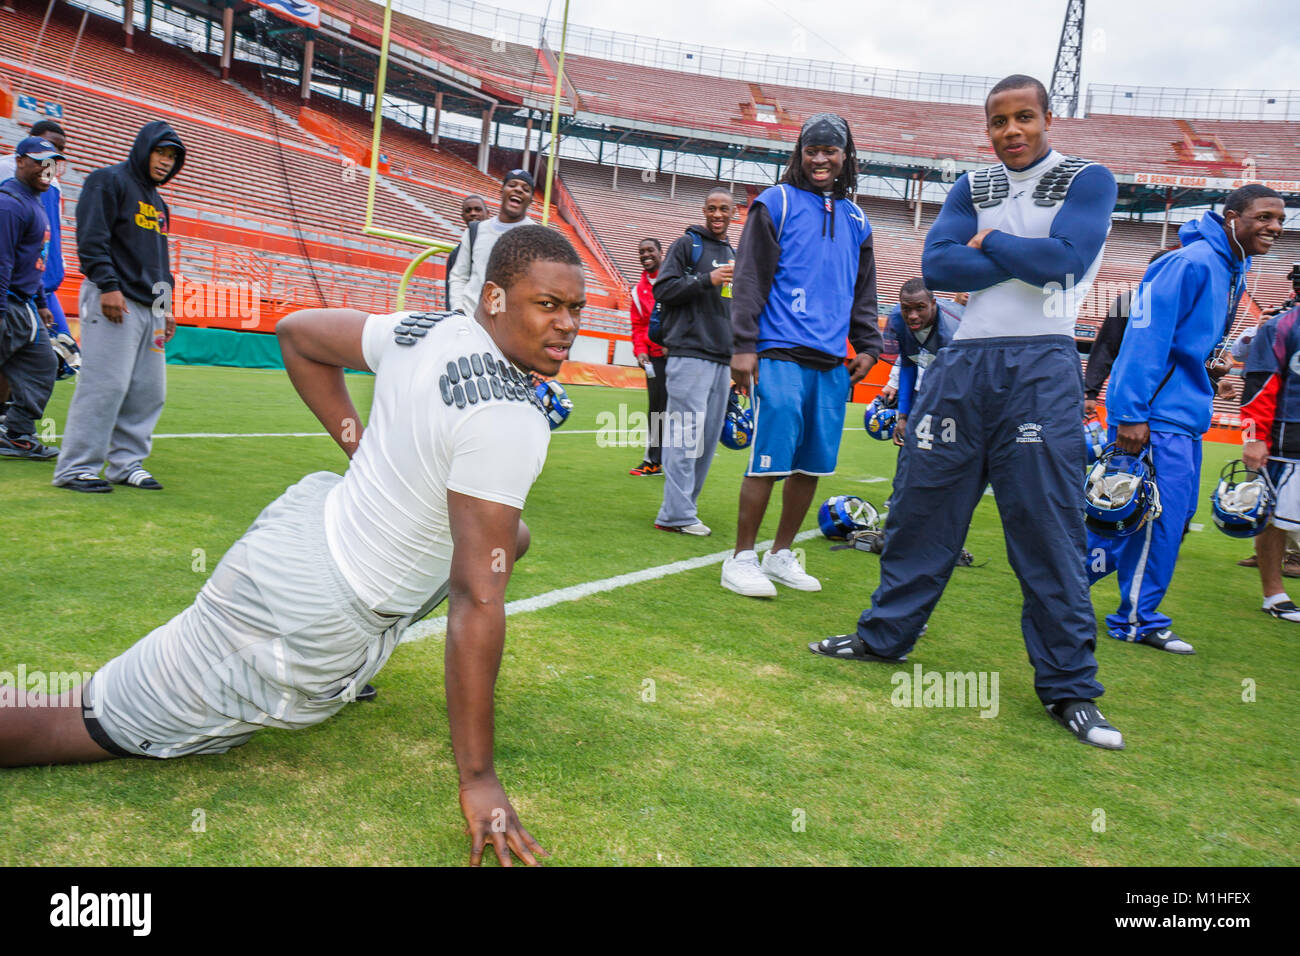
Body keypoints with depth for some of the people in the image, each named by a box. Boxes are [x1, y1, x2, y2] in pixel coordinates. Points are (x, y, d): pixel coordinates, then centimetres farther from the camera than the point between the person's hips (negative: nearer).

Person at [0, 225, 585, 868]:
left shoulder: (424, 331, -3)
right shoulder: (510, 421, -27)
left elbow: (297, 332, 14)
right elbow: (477, 602, -27)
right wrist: (478, 779, -19)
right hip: (311, 637, -8)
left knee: (506, 538, 22)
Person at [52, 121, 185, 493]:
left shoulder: (156, 201, 25)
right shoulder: (109, 181, 0)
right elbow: (92, 239, -11)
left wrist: (166, 305, 20)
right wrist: (108, 285, -19)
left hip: (150, 306, 8)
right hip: (114, 301, -8)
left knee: (149, 391, 4)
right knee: (105, 385, -12)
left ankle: (126, 463, 12)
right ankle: (75, 467, -6)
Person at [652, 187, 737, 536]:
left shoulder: (732, 254, 23)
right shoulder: (687, 244, 3)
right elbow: (663, 289, -7)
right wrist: (707, 279, -16)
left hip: (722, 360, 7)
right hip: (690, 354, -7)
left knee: (708, 437, 5)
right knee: (686, 436, -12)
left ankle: (683, 505, 12)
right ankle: (677, 514, -10)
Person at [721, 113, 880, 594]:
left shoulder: (856, 220, 19)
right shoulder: (776, 203, 3)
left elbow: (863, 293, 25)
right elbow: (751, 278, -2)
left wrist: (868, 346, 14)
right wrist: (744, 345, -9)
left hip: (832, 362, 6)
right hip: (781, 355, -5)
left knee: (812, 465, 7)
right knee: (770, 460, -8)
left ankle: (781, 555, 21)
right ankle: (741, 559, 4)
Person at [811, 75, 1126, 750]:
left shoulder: (1088, 180, 6)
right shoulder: (972, 188, 16)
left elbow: (1067, 258, -12)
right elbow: (935, 266, 0)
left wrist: (986, 243, -2)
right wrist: (1022, 258, -7)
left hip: (1041, 366, -4)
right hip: (962, 362, 4)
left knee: (1047, 523, -5)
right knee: (922, 505, 7)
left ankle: (1067, 684, 5)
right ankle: (885, 635, 22)